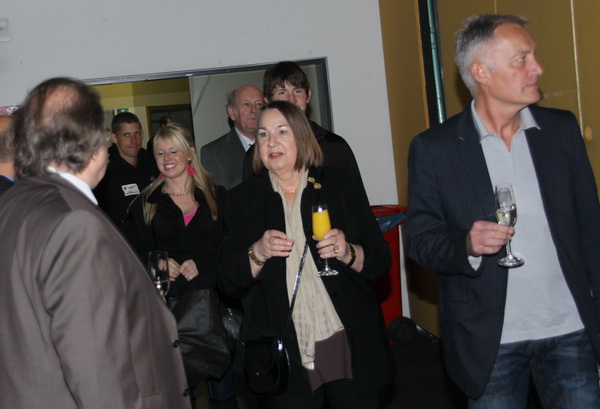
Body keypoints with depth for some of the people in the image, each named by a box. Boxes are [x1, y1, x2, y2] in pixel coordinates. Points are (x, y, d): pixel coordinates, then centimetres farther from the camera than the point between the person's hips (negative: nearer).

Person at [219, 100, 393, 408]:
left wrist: (348, 253, -17)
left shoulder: (341, 184, 3)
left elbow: (381, 259, 2)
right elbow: (228, 284, 2)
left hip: (351, 346, 0)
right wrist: (258, 253, -15)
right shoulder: (242, 200, 5)